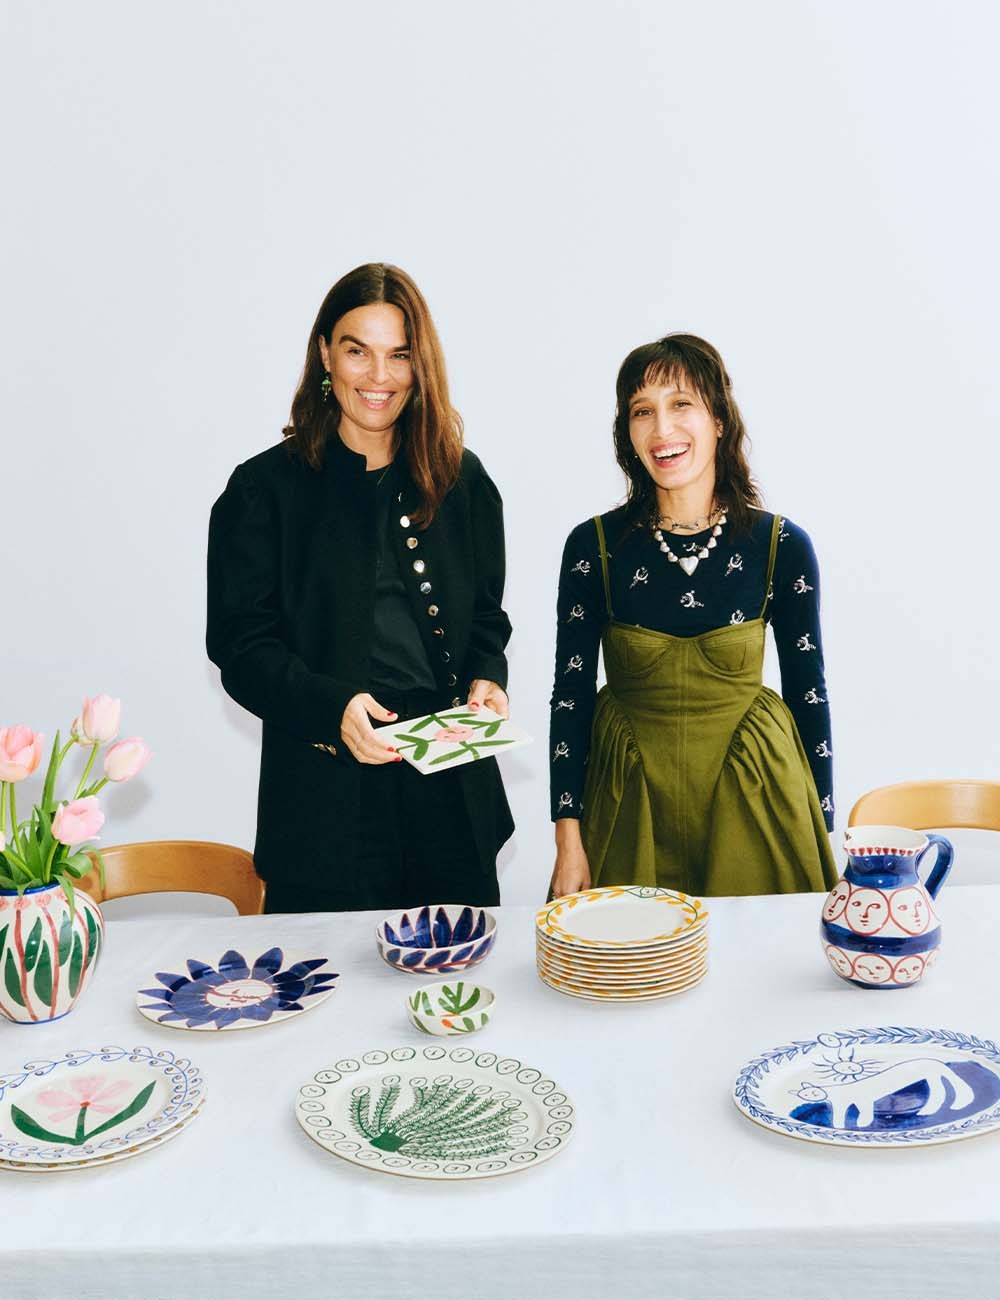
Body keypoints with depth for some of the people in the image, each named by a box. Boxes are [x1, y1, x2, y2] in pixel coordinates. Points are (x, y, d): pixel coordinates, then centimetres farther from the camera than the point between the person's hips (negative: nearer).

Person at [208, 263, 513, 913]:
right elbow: (242, 643, -5)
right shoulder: (266, 488, 0)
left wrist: (487, 681, -6)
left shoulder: (463, 482, 9)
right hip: (324, 798, -3)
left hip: (453, 791, 3)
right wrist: (332, 706, -21)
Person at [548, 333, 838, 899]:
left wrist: (822, 836, 3)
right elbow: (570, 695, -2)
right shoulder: (593, 547, -6)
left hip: (751, 793, 0)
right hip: (629, 801, 0)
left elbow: (810, 696, 2)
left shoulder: (784, 546, -6)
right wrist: (569, 840, -4)